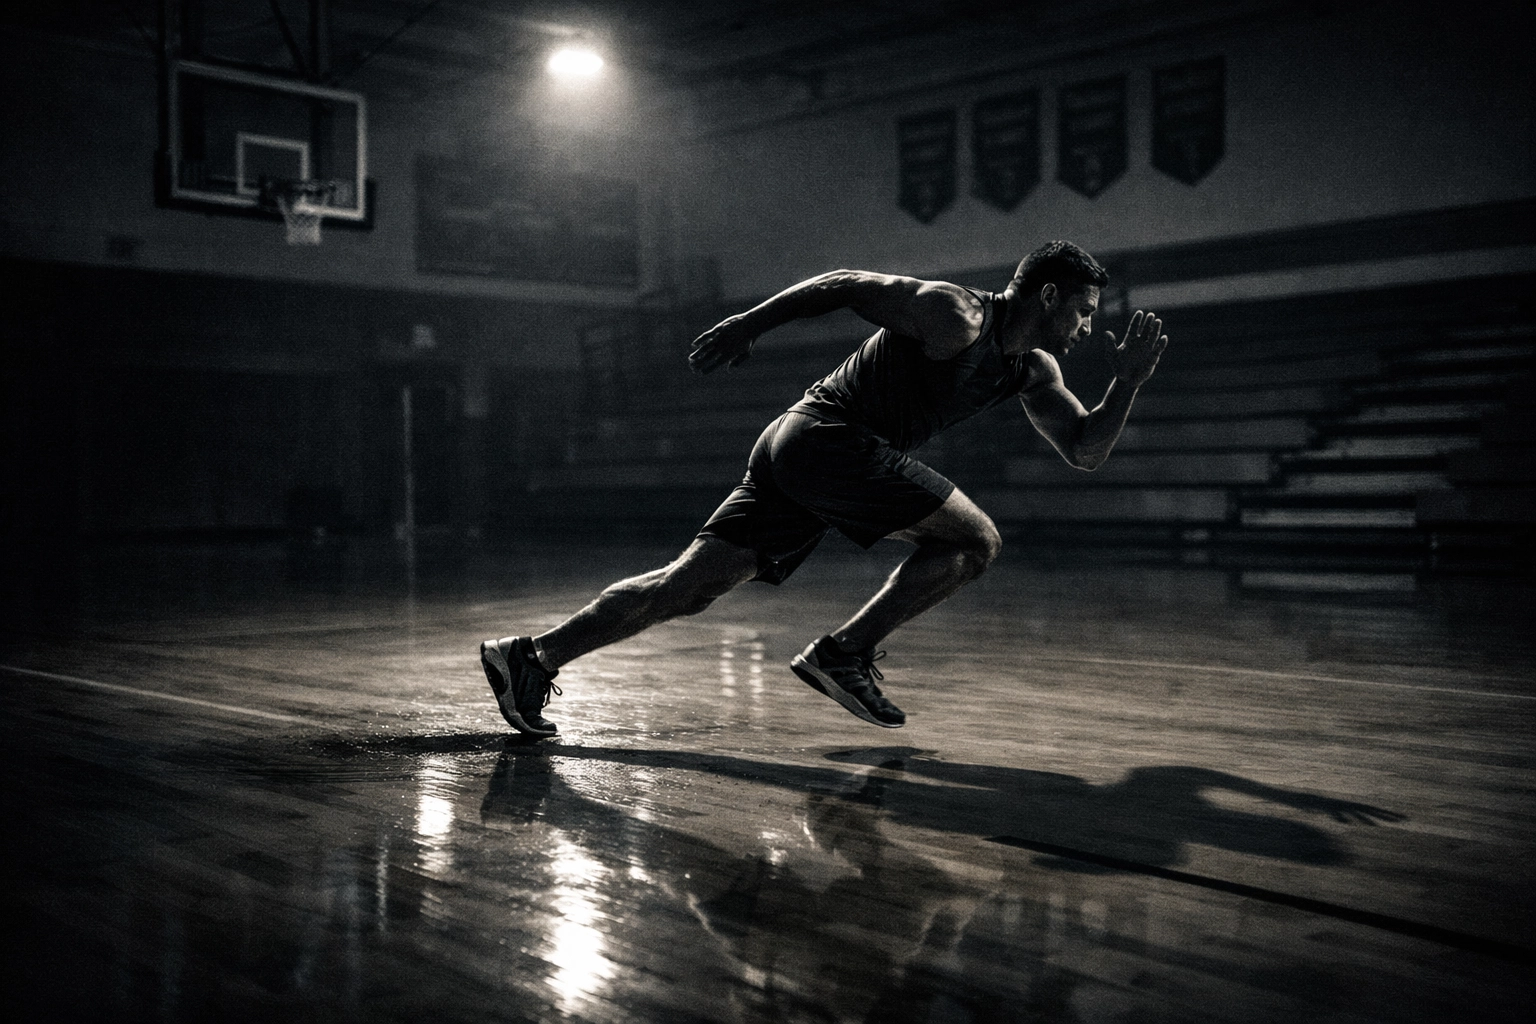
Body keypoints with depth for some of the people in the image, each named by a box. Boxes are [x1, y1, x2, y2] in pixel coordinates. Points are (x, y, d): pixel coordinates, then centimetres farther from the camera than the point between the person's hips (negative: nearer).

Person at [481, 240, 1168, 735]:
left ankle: (534, 657, 1)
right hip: (824, 434, -9)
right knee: (975, 540, -8)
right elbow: (846, 284, -7)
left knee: (689, 585, 2)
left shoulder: (1033, 370, 18)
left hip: (793, 458, 9)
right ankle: (845, 653, -6)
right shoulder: (954, 314, -9)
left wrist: (1128, 383, 8)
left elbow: (1084, 452, 20)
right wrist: (751, 323, -9)